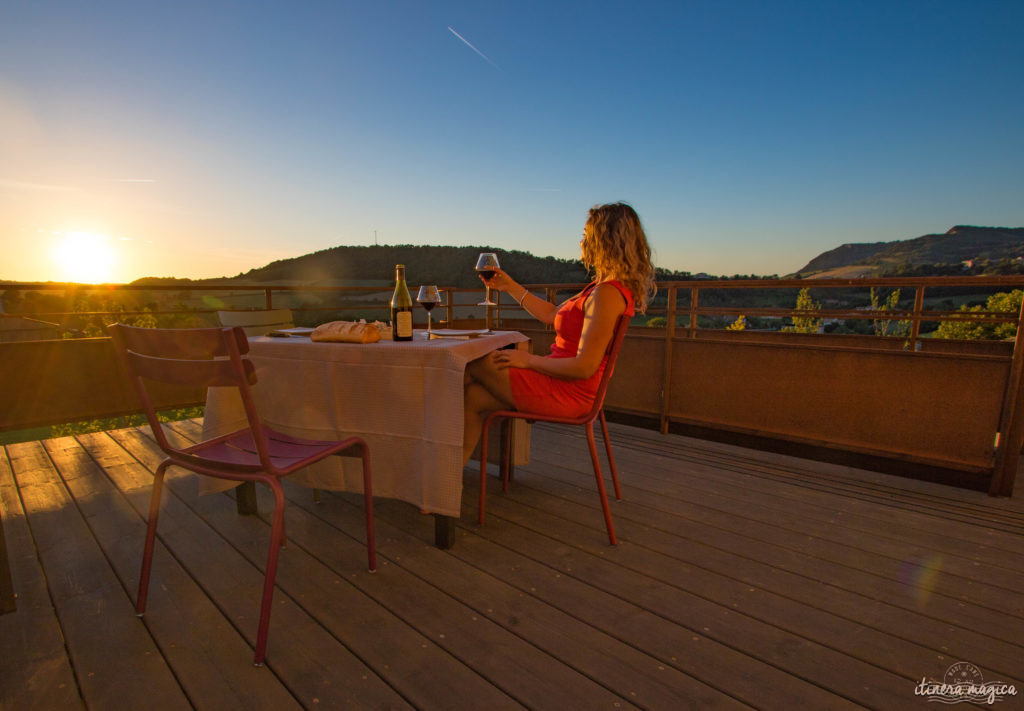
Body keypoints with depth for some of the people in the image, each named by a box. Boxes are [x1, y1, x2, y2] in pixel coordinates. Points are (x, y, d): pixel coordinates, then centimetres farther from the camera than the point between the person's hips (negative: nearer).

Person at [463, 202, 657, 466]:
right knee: (473, 397, 3)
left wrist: (529, 360, -14)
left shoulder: (607, 293, -22)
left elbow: (584, 367, -26)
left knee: (472, 366, 2)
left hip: (566, 393, -9)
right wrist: (509, 286, 20)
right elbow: (552, 314, 18)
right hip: (562, 383, 9)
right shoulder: (603, 287, 11)